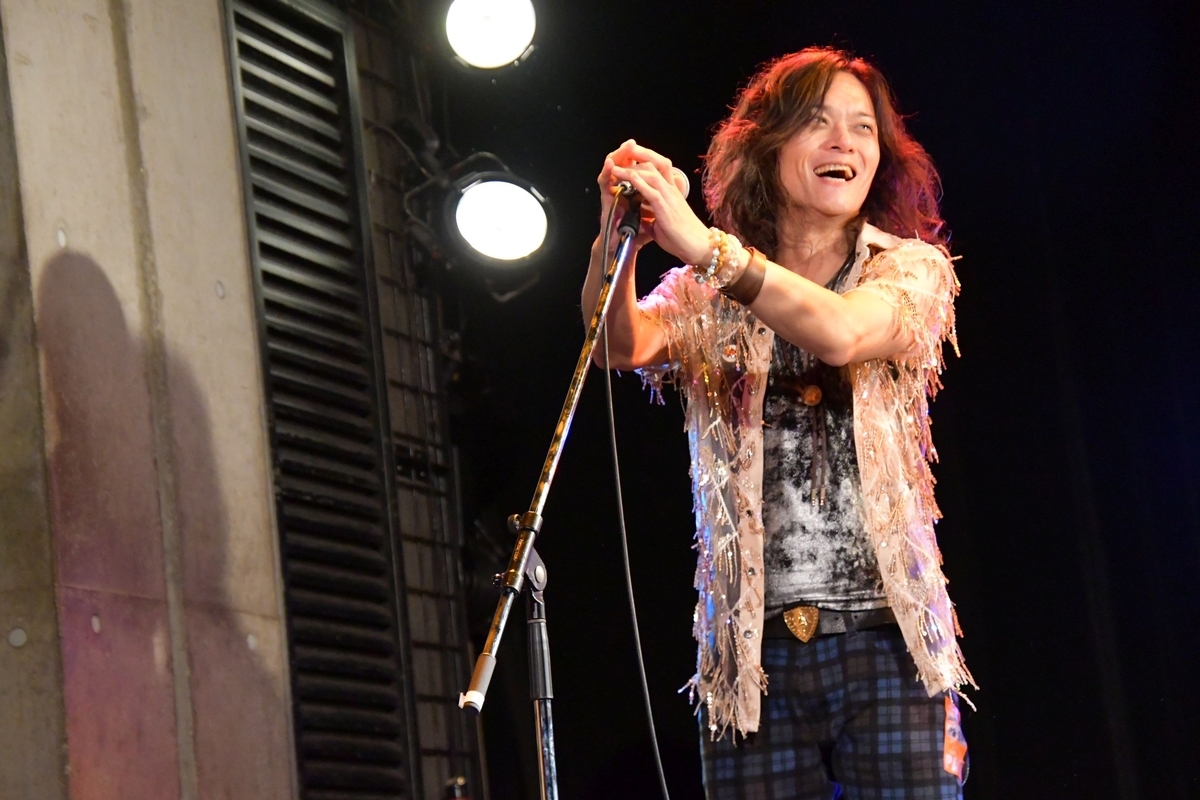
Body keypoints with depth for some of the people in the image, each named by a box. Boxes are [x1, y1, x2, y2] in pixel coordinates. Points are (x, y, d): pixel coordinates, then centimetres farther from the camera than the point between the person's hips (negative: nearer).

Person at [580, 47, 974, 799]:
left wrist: (705, 246, -23)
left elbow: (842, 332, -14)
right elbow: (622, 345, -8)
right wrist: (618, 240, -27)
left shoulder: (912, 270, 8)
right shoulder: (705, 297, 13)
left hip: (886, 641, -1)